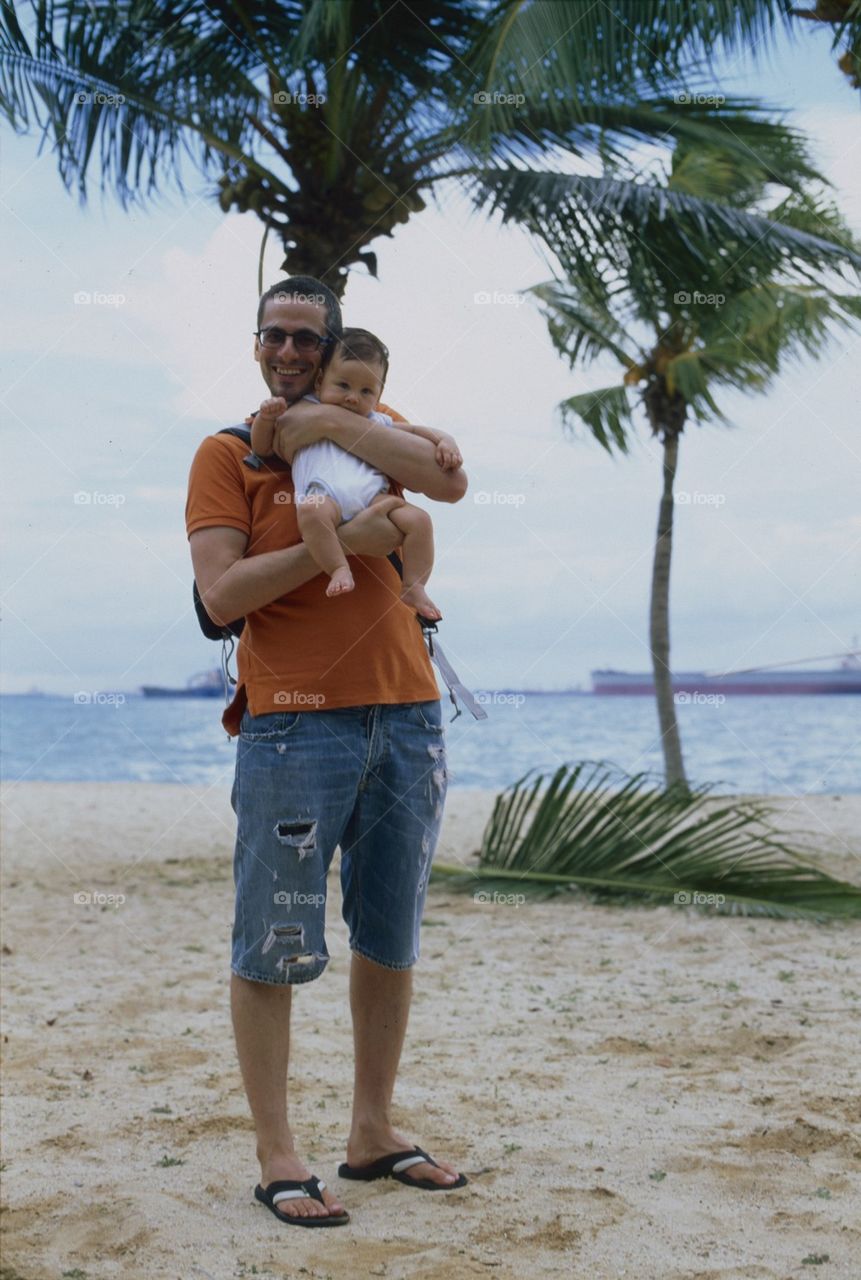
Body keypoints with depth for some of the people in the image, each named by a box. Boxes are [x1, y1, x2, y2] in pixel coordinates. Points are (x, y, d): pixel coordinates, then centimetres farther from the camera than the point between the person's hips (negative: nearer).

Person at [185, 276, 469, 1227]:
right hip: (296, 726, -4)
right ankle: (276, 1156, 7)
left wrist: (332, 423, -11)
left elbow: (451, 481, -7)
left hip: (407, 716, 4)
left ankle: (373, 1133, 23)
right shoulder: (226, 455, 4)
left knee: (390, 941, 11)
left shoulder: (375, 432, 14)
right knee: (273, 948, -2)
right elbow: (221, 594, -9)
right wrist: (339, 541, -15)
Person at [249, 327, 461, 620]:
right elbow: (262, 448, 25)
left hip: (373, 495, 4)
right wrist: (266, 418, 6)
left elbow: (415, 431, 38)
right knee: (311, 510, -40)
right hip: (324, 495, -3)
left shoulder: (377, 423, 35)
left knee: (419, 519, -20)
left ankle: (413, 587, -16)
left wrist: (443, 441, 17)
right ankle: (339, 570, -37)